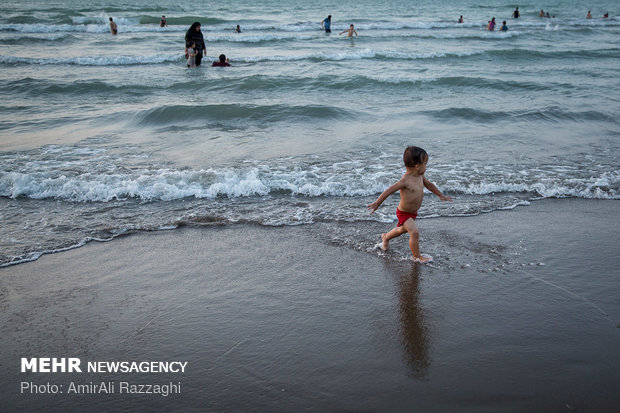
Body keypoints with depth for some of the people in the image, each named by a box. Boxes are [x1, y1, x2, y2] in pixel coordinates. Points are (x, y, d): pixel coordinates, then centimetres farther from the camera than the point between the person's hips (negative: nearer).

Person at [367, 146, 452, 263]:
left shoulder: (420, 176, -4)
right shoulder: (405, 181, -30)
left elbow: (429, 184, 15)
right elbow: (389, 191, -30)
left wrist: (441, 195, 25)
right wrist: (377, 203, -31)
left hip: (413, 212, 9)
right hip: (404, 213, -9)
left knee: (403, 230, 28)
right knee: (414, 233, -18)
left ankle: (386, 237, 54)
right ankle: (417, 257, -1)